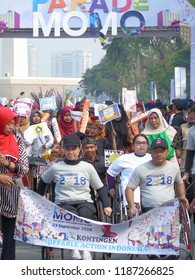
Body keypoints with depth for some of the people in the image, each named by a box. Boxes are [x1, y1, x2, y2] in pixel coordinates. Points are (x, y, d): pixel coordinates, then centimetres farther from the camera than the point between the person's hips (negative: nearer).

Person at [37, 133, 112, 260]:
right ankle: (74, 248, -27)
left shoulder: (88, 167, 10)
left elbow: (100, 188, 15)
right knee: (72, 215, -38)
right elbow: (43, 181, 27)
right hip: (63, 203, -1)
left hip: (85, 202, 1)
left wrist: (107, 205, 4)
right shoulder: (56, 168, 9)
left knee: (84, 213, -37)